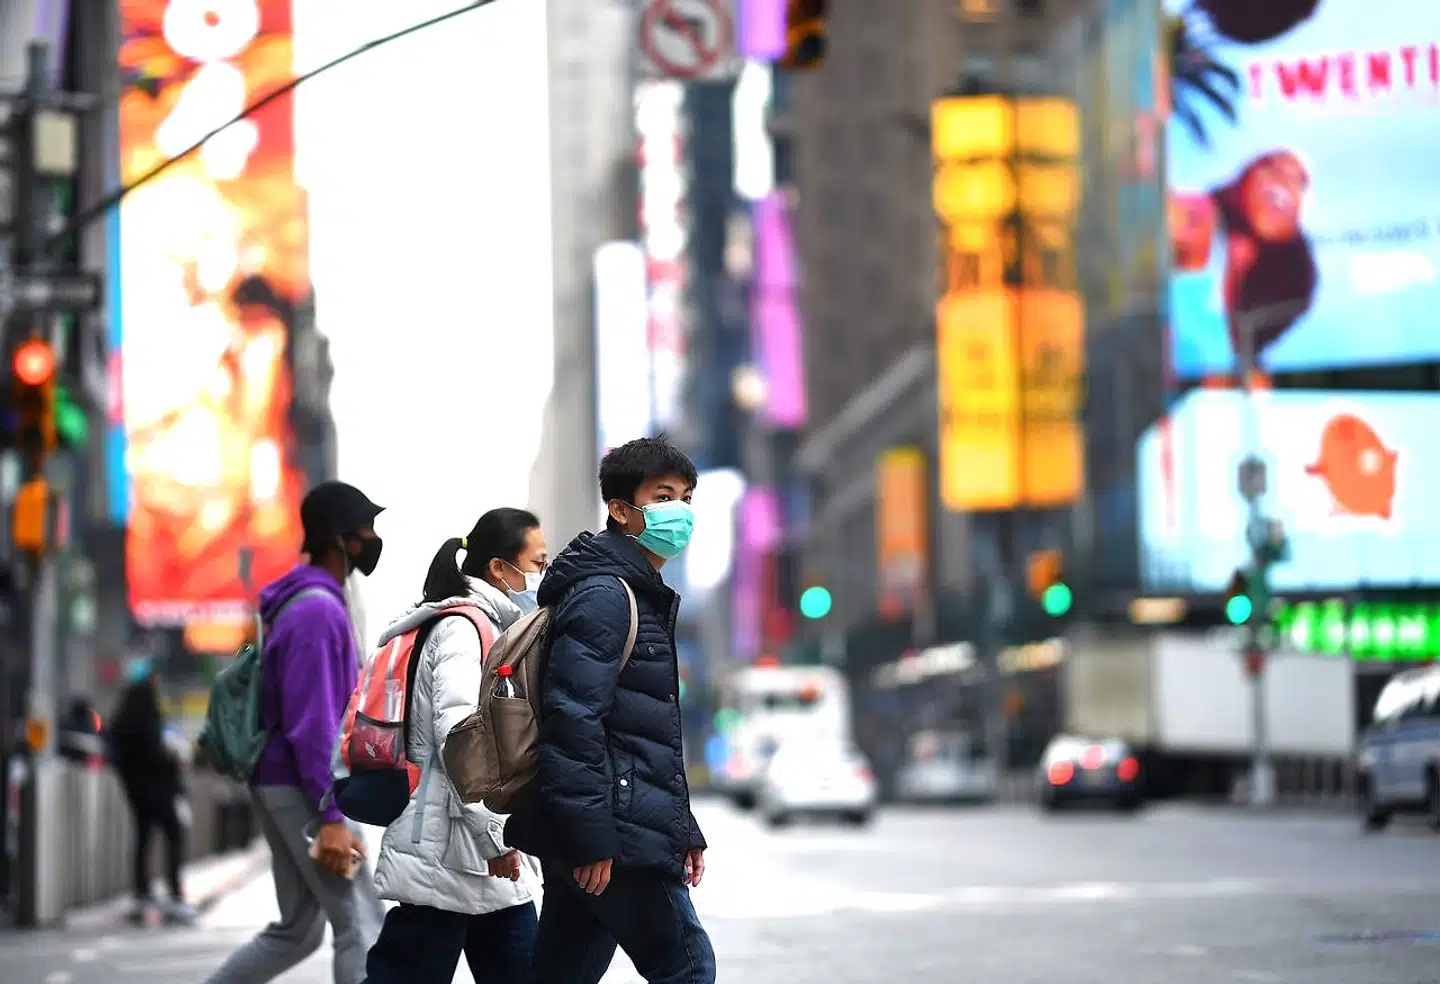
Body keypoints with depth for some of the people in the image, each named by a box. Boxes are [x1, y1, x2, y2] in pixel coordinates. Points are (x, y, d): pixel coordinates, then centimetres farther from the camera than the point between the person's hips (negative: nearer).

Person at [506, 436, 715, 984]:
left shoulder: (645, 598, 23)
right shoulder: (604, 595, -10)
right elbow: (572, 719, -20)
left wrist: (683, 831, 24)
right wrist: (591, 836, -23)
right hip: (617, 836, -10)